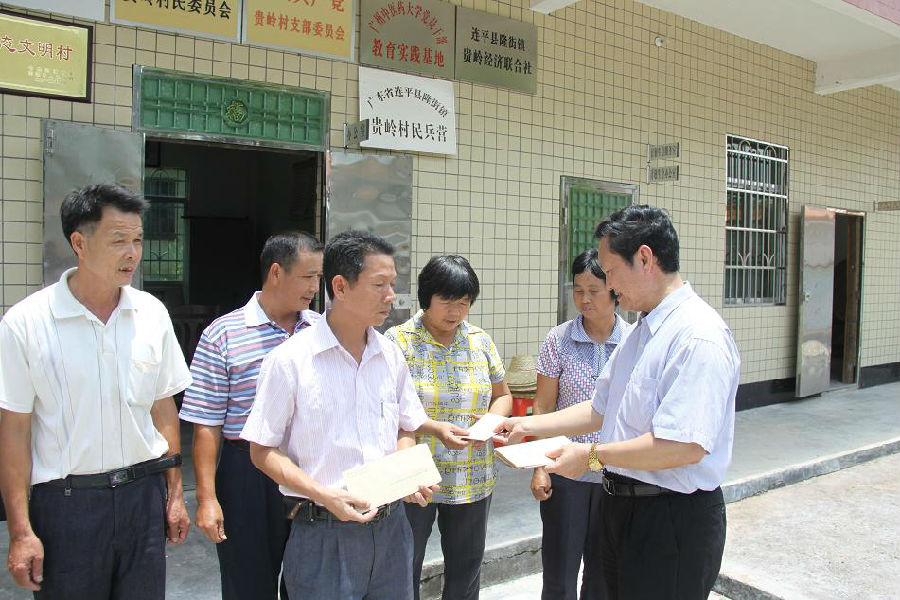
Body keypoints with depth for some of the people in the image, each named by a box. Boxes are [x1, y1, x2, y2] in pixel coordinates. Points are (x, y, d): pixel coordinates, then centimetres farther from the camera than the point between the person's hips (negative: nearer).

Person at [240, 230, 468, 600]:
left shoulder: (390, 355, 4)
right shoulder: (290, 360, -11)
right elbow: (263, 450, -7)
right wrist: (324, 495, -19)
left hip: (391, 526, 5)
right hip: (324, 534, -4)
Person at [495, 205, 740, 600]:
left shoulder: (699, 336, -21)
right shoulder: (640, 333, 11)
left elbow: (685, 445, -29)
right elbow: (601, 410, 15)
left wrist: (592, 456, -21)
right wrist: (529, 426, 9)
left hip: (672, 521, -9)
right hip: (621, 507, 9)